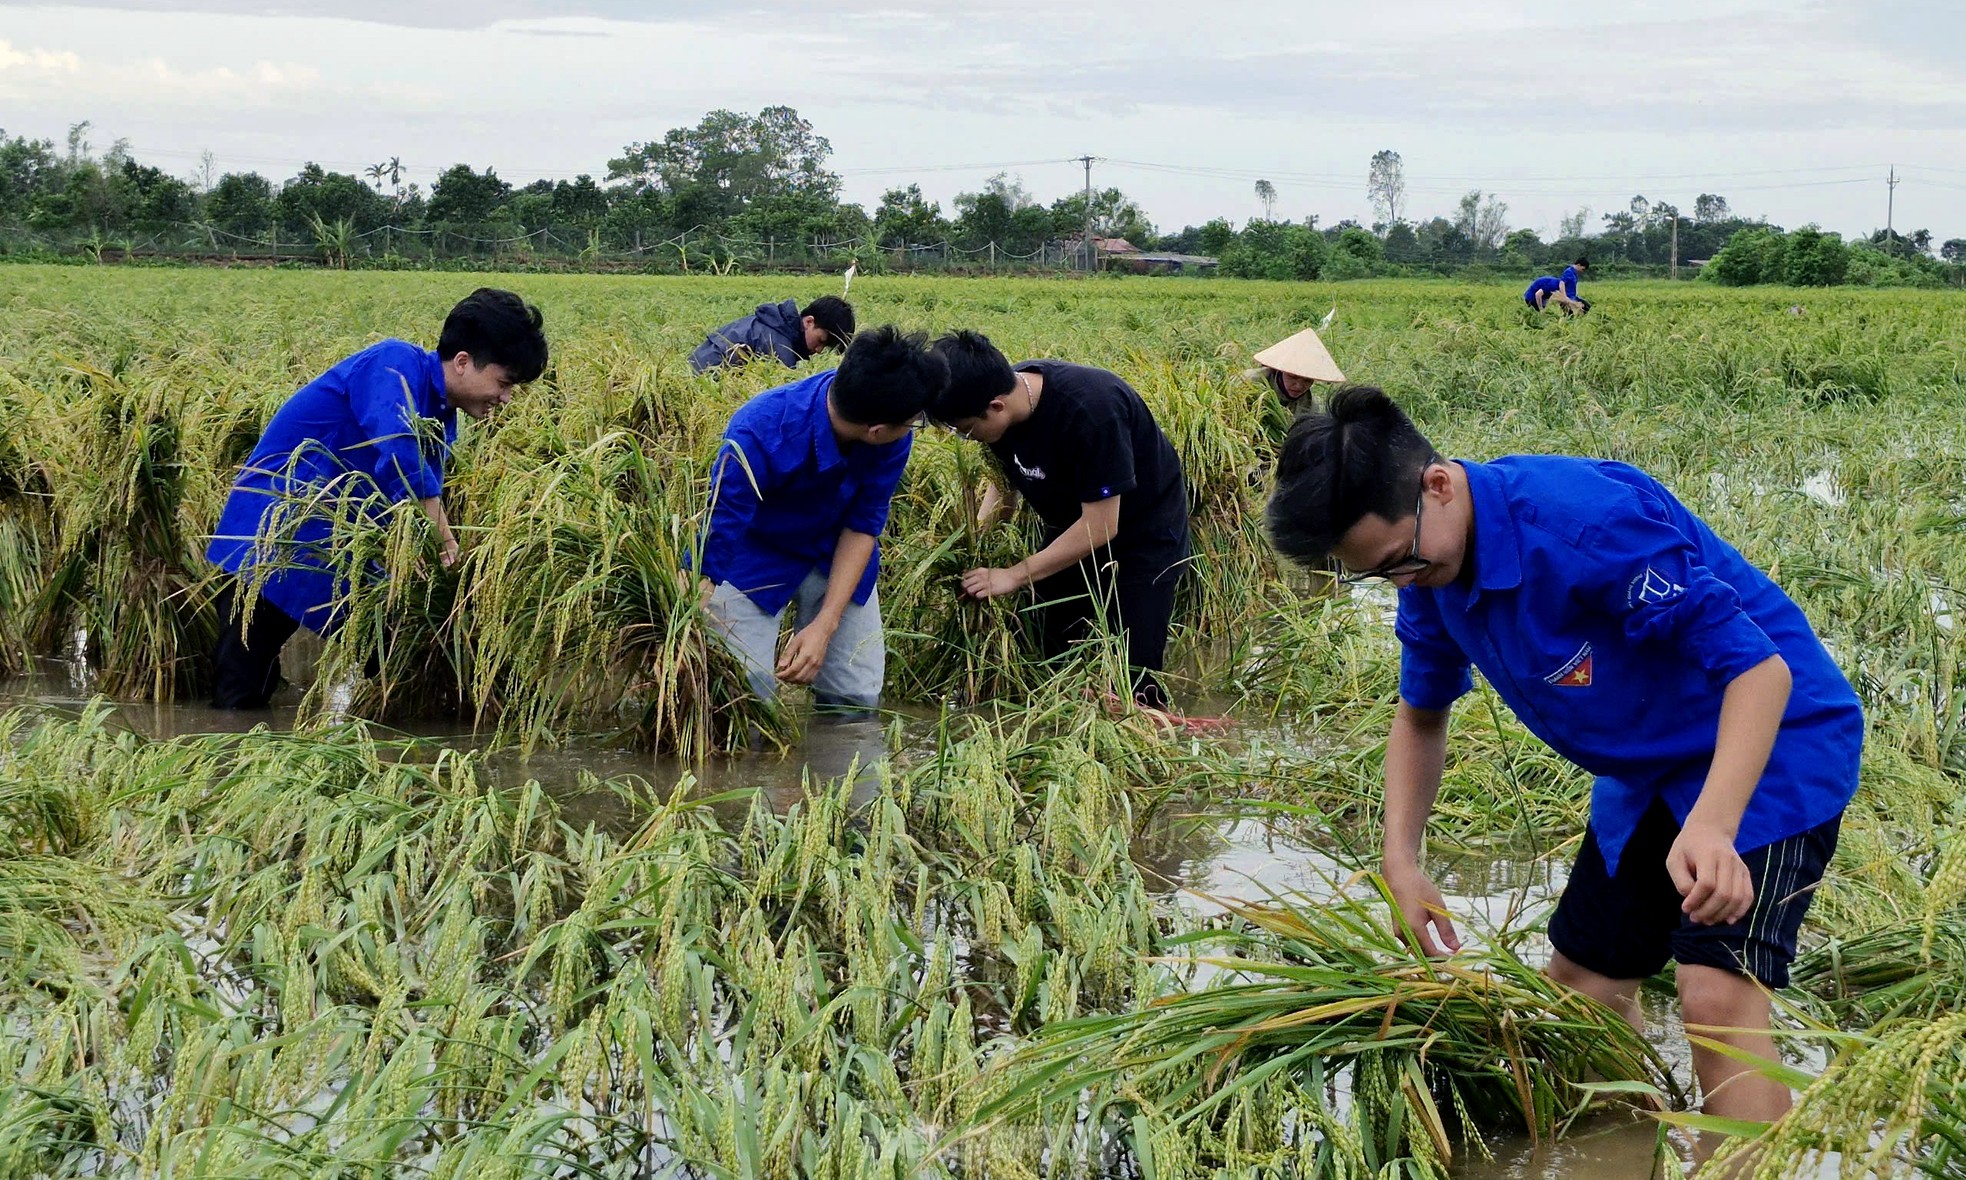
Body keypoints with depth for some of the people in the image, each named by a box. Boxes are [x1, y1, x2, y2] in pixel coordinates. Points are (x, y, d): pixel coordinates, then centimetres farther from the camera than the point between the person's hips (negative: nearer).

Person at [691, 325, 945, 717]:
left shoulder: (894, 435, -24)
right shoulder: (758, 434, -37)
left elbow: (863, 525, -12)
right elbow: (710, 559, -35)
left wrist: (824, 626, -21)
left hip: (837, 554, 4)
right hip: (753, 555, -4)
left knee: (857, 699, -3)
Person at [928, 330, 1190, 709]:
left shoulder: (1089, 410, -36)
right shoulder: (1007, 391, -13)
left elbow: (1101, 526, -30)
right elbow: (1006, 479, 6)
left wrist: (1015, 576, -24)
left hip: (1144, 532, -7)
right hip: (1070, 527, 7)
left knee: (1133, 676, -13)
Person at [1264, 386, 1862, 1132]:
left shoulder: (1587, 520, -33)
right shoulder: (1431, 574, -6)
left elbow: (1760, 669, -31)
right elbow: (1421, 714, 13)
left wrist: (1712, 826, -46)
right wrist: (1401, 862, 1)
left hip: (1769, 737, -9)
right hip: (1647, 775, 9)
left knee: (1718, 996, -24)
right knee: (1581, 984, 13)